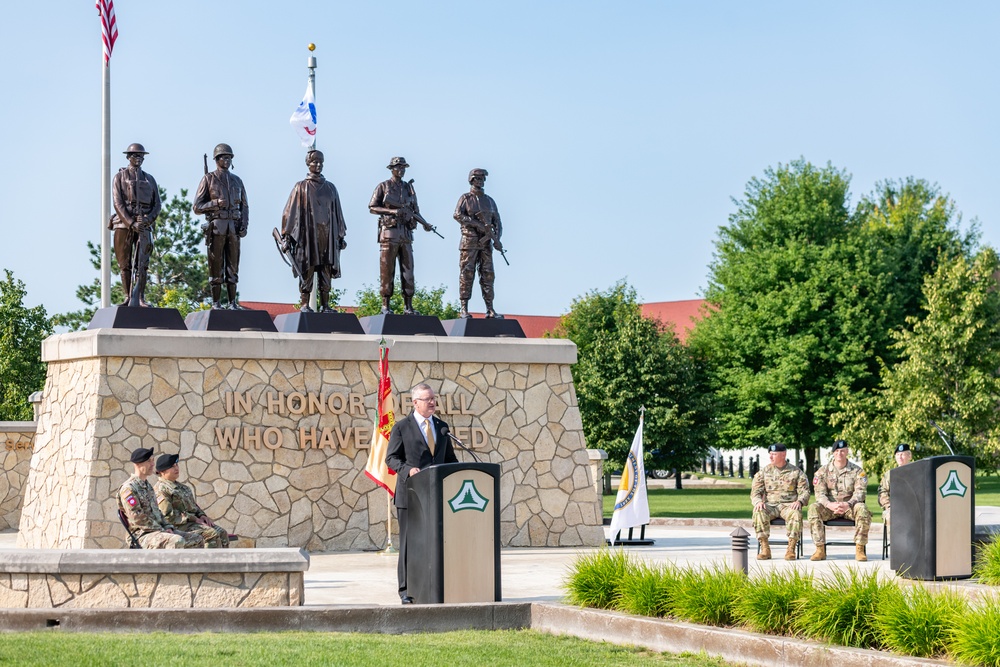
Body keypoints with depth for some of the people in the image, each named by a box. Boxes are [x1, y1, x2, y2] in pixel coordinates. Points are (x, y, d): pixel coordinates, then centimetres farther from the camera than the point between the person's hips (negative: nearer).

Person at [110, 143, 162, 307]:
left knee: (142, 264, -9)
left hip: (144, 225, 1)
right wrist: (131, 223, -14)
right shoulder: (120, 177, 8)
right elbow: (118, 203, -3)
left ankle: (140, 299, -10)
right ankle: (128, 298, 3)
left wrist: (148, 219, -9)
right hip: (124, 223, -1)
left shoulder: (149, 180, 17)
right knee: (124, 263, -2)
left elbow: (157, 205, 12)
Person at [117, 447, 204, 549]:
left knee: (198, 539, 0)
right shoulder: (128, 489, -11)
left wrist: (168, 527, 6)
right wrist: (162, 530, -16)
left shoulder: (148, 486, 19)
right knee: (177, 541, -34)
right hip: (143, 536, -10)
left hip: (159, 530, 10)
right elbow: (137, 518, -18)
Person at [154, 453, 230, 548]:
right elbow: (168, 515, -17)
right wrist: (194, 519, -16)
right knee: (213, 534, -26)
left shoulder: (180, 486, 22)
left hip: (193, 521, 9)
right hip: (180, 526, -9)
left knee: (222, 533, -10)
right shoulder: (161, 490, -9)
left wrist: (201, 515, 6)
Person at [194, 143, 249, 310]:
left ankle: (233, 302, 5)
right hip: (216, 227, -4)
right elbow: (197, 207, -1)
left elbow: (244, 206, 16)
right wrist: (216, 203, -16)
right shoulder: (208, 179, 3)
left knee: (233, 266, 3)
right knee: (216, 266, -3)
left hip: (234, 228, 4)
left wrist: (244, 225, 0)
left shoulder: (237, 181, 16)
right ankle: (216, 303, 1)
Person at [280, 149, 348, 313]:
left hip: (327, 235, 4)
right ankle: (304, 305, -3)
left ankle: (325, 305, 4)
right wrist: (287, 235, -6)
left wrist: (341, 235, 15)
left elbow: (337, 213, 18)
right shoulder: (301, 187, 5)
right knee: (307, 270, -5)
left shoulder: (330, 188, 16)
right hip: (308, 234, -4)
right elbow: (290, 211, 1)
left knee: (326, 270, 2)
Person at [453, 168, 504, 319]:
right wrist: (478, 224, -20)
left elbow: (497, 222, 14)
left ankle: (490, 310, 2)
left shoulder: (489, 200, 17)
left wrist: (497, 239, -3)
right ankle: (464, 310, -6)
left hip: (485, 243, 4)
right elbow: (458, 215, -13)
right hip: (469, 241, -4)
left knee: (488, 275, 1)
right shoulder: (465, 198, 3)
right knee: (466, 275, -6)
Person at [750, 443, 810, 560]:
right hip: (770, 505, 1)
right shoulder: (763, 472, 14)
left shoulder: (796, 472, 10)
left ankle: (791, 549, -32)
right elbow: (755, 492, 9)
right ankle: (765, 549, -29)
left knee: (796, 514, -37)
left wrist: (799, 501, -18)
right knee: (758, 512, -33)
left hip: (789, 505, -1)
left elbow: (804, 492, 5)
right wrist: (758, 501, -14)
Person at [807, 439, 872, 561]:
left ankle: (859, 550, -27)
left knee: (862, 509, -34)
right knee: (813, 508, -30)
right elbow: (820, 493, -4)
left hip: (849, 507, -1)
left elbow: (860, 492, -8)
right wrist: (830, 505, -27)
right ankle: (820, 550, -29)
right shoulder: (823, 471, 5)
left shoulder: (857, 471, 3)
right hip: (829, 507, 1)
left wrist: (848, 504, -29)